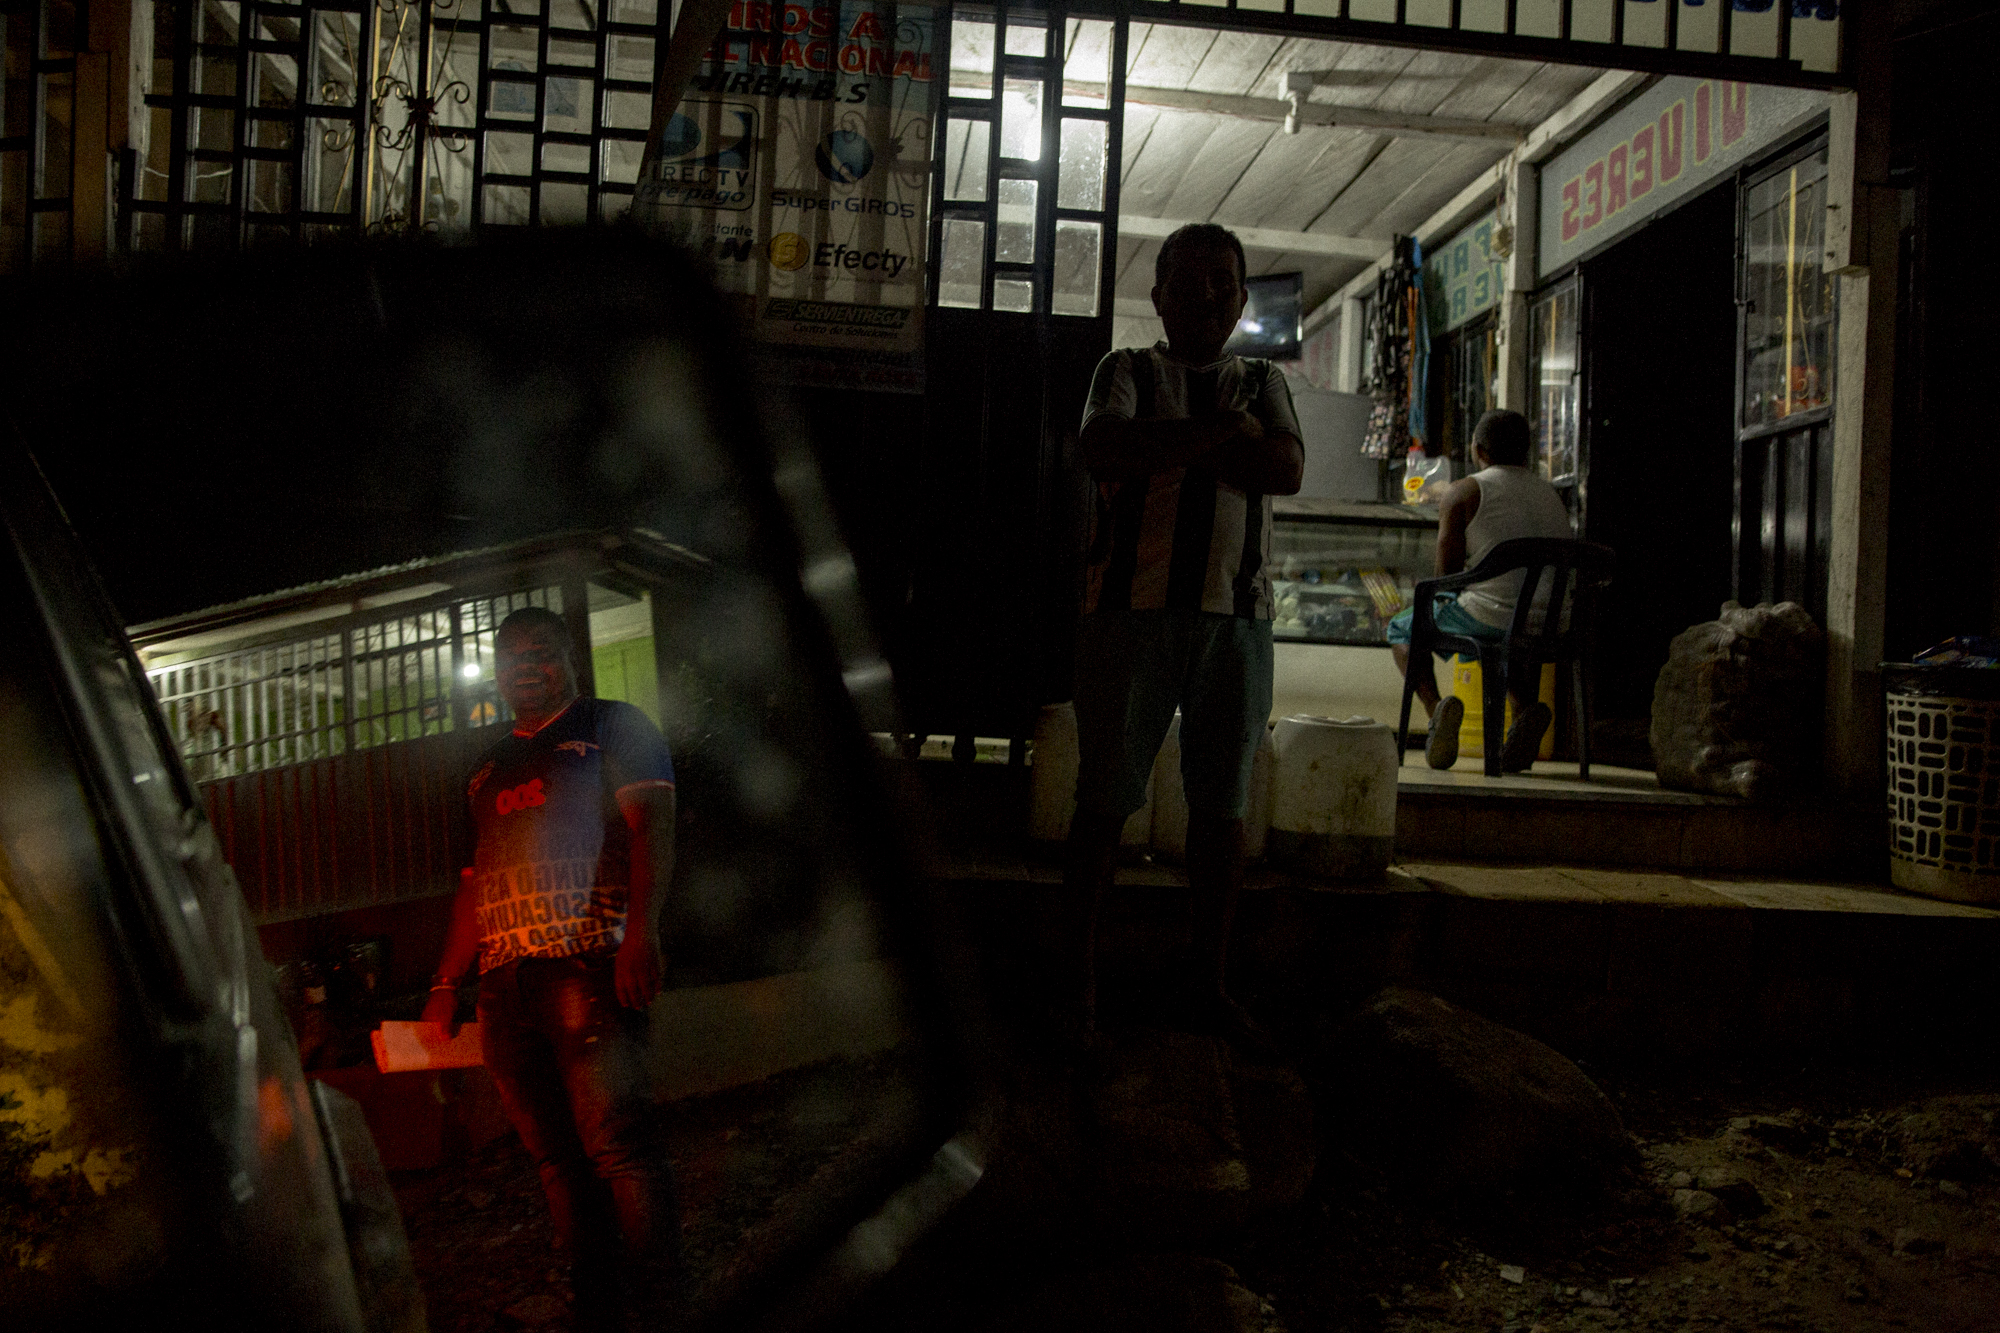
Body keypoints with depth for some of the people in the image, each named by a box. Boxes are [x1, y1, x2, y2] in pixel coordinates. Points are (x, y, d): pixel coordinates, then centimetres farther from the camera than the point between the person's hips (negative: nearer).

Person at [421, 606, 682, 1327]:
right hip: (503, 984, 6)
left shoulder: (613, 725, 10)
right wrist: (446, 985, 20)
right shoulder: (489, 769, 27)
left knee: (615, 1145, -13)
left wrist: (641, 930, -18)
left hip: (587, 965, -6)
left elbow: (651, 823, -4)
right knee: (558, 1159, 5)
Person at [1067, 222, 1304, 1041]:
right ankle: (1079, 972, 9)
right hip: (1134, 606, -2)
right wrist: (1216, 430, -11)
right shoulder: (1128, 371, 11)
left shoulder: (1262, 382, 18)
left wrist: (1166, 444, -8)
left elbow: (1287, 470, -1)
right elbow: (1103, 447, -11)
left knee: (1222, 802, 7)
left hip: (1237, 617, 3)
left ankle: (1215, 981, 18)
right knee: (1105, 796, -1)